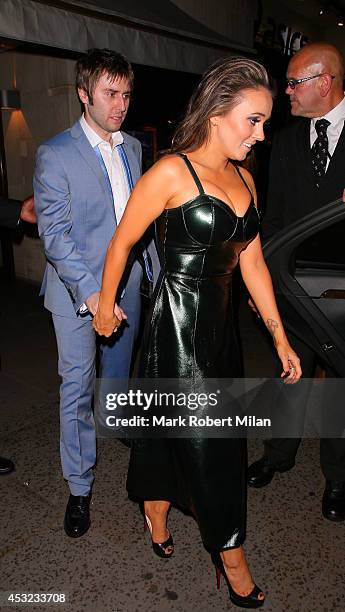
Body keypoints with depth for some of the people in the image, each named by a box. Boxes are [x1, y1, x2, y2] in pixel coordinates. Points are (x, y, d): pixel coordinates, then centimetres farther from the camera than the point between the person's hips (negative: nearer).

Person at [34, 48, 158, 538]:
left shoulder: (133, 147, 8)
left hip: (128, 283, 5)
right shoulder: (55, 154, -10)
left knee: (119, 371, 23)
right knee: (77, 387, 4)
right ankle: (79, 488, 21)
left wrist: (155, 271, 10)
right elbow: (55, 235, -16)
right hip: (78, 289, -5)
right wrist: (91, 292, -27)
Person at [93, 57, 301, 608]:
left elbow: (252, 262, 9)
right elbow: (121, 243, -6)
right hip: (177, 322, -7)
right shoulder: (171, 173, -14)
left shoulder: (243, 178, 7)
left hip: (220, 320, 7)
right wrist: (105, 305, 4)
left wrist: (280, 337, 10)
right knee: (206, 440, 6)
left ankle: (156, 511, 47)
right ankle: (230, 552, 28)